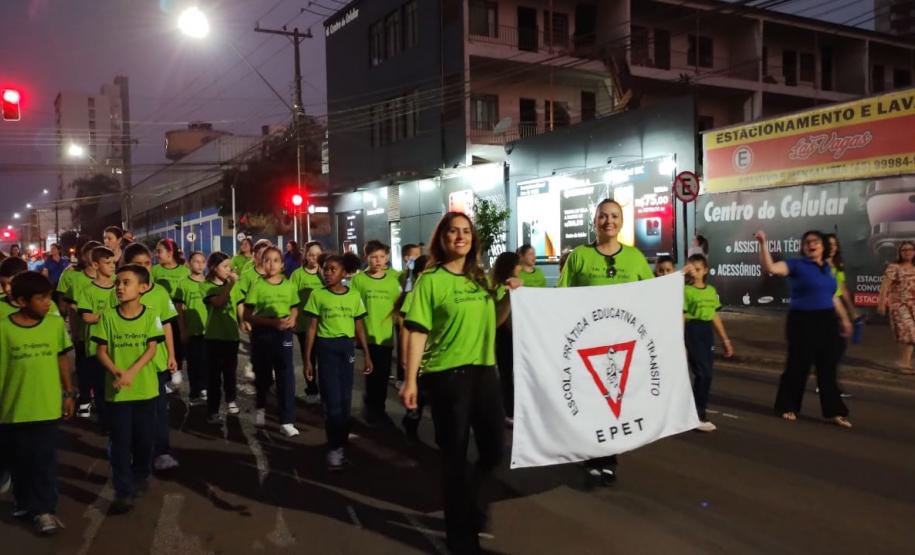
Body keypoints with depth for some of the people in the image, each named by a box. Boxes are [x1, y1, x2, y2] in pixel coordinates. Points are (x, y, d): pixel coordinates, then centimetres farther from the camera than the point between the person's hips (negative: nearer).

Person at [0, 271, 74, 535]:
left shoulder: (56, 323, -4)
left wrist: (69, 393, 8)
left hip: (46, 406, 0)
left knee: (45, 459, 4)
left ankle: (44, 508, 16)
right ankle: (24, 501, 36)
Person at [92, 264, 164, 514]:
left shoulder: (150, 315, -5)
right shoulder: (107, 316, -3)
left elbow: (151, 350, -9)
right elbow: (102, 351, -2)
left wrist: (131, 373, -22)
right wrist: (116, 372, -19)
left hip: (145, 388, 0)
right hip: (116, 389, 0)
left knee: (144, 437, 13)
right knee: (120, 441, 2)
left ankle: (140, 477, 36)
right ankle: (123, 491, 9)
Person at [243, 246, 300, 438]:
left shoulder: (289, 285, 2)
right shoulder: (257, 285, -6)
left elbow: (294, 308, 16)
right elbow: (247, 316, -9)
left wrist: (292, 319, -8)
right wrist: (272, 321, -21)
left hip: (283, 334, 1)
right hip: (261, 334, -1)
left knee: (286, 376, -4)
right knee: (263, 375, 14)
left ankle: (287, 421, 2)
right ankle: (261, 408, 42)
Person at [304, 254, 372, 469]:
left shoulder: (354, 296, 5)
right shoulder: (317, 295, -2)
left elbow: (359, 328, 10)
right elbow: (312, 328, 0)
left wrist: (367, 355, 8)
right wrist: (307, 359, -3)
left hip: (347, 347, 3)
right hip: (326, 347, -3)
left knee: (345, 399, 8)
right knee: (332, 400, -3)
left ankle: (341, 443, 22)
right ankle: (335, 448, 8)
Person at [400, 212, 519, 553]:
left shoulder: (479, 279, 11)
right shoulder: (430, 280, -7)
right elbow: (417, 332, -12)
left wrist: (511, 296, 3)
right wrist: (410, 380, -18)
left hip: (484, 372, 6)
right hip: (447, 375, -5)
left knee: (493, 451, 12)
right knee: (455, 455, 6)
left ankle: (469, 499, 44)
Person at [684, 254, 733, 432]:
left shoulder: (711, 290, 11)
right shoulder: (686, 290, -7)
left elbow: (715, 317, 17)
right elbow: (681, 319, -9)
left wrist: (725, 340, 17)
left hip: (707, 332, 6)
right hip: (692, 331, -6)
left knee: (704, 374, 8)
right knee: (703, 373, -8)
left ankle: (697, 411, 20)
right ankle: (699, 416, -1)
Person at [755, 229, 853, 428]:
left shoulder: (827, 268, 12)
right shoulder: (797, 265, -6)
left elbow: (832, 296, 21)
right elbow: (770, 267, -21)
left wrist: (844, 318, 23)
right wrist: (763, 244, -30)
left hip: (827, 321, 6)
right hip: (803, 321, -5)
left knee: (828, 368, 8)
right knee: (798, 366, 2)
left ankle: (833, 412, 15)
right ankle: (787, 407, 17)